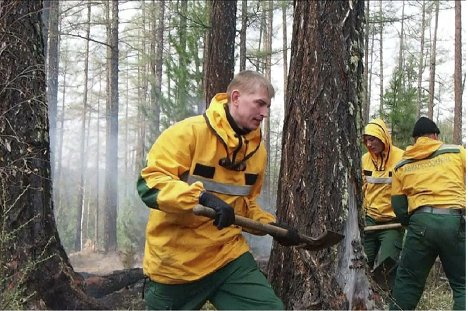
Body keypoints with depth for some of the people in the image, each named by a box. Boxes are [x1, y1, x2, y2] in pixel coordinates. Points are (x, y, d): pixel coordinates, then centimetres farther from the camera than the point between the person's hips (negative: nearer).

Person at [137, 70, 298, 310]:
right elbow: (149, 182, -21)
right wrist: (202, 197, -33)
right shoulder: (188, 132, -14)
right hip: (175, 264, -4)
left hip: (230, 257, 5)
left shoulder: (257, 149, 6)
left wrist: (271, 225, 4)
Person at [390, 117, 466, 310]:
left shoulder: (401, 166, 16)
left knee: (407, 281, 14)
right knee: (462, 285, 9)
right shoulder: (457, 152, 9)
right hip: (455, 221, -1)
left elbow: (398, 205, 15)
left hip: (420, 223, 2)